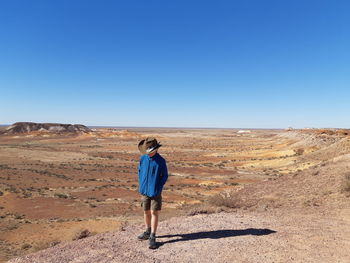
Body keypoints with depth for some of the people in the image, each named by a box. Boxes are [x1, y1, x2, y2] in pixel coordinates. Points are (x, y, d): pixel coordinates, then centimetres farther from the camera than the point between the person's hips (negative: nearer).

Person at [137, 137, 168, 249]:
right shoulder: (142, 158, -3)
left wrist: (158, 188, -12)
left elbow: (165, 176, -5)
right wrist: (141, 185, 5)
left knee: (154, 213, -1)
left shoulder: (161, 161, -14)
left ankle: (152, 237, 8)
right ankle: (148, 232, 35)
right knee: (146, 212, 16)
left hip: (155, 192, -4)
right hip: (144, 191, 4)